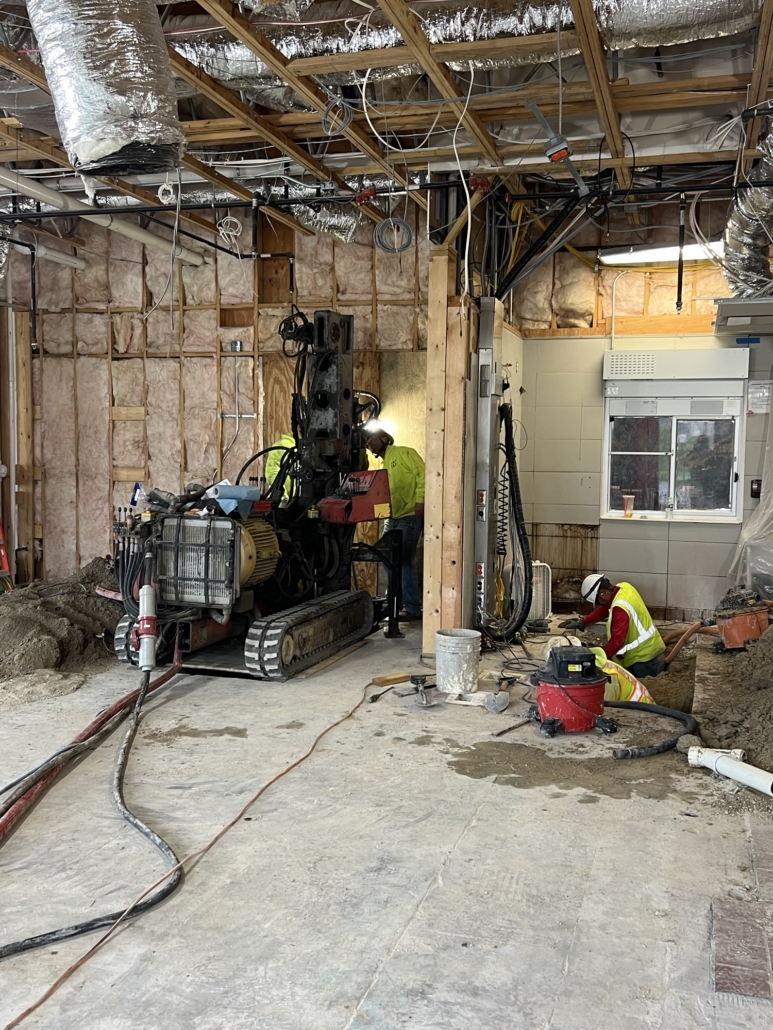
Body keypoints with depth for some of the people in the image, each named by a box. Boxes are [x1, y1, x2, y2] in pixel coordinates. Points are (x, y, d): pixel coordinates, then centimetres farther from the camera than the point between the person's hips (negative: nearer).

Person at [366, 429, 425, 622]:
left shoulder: (404, 453, -4)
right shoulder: (381, 466, 20)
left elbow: (422, 474, -13)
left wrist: (420, 501, -21)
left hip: (410, 516, -9)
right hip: (391, 518, 9)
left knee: (404, 560, -11)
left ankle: (412, 609, -5)